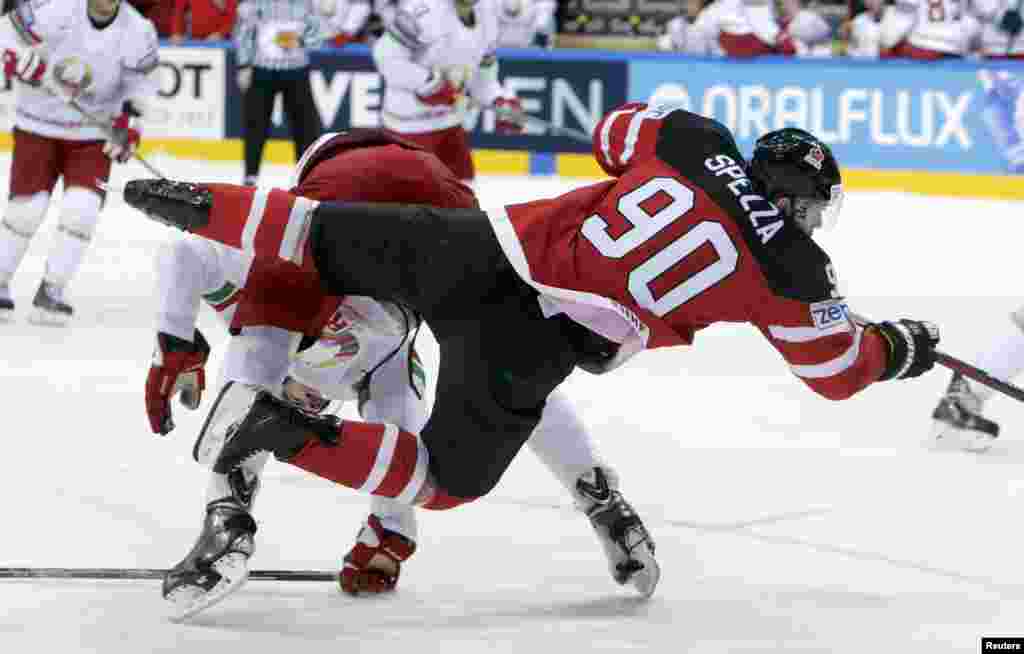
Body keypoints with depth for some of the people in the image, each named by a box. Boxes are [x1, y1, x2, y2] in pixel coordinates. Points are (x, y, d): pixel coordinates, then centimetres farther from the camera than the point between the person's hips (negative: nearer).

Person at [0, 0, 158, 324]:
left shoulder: (138, 31, -10)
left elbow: (140, 82, 2)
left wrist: (130, 122, -9)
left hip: (94, 132, 2)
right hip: (38, 125, -1)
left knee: (81, 210, -12)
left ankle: (50, 292, 2)